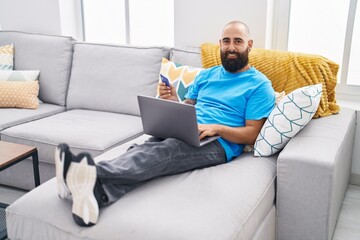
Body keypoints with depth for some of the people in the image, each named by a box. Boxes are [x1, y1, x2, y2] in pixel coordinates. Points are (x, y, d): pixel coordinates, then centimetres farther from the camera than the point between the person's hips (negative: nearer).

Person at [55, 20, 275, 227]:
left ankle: (94, 176, -58)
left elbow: (252, 135, -1)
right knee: (147, 147, -30)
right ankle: (98, 192, -56)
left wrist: (216, 128, -17)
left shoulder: (260, 85, 6)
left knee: (164, 150, -35)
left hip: (218, 143, -5)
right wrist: (173, 102, -1)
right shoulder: (206, 75, 24)